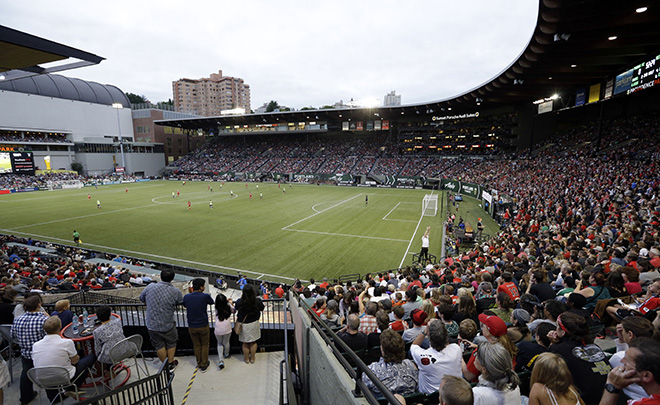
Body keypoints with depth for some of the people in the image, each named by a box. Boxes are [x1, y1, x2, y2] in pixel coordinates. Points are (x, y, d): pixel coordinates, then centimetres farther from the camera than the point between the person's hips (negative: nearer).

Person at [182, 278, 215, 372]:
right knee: (205, 345, 16)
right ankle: (204, 365, 24)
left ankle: (199, 364, 31)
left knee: (196, 345, 19)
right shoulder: (205, 296, -18)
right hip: (203, 326, -3)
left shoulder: (186, 297, -9)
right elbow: (212, 302, 3)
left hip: (192, 327, 3)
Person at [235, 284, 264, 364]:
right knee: (253, 342, 21)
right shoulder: (257, 301, -22)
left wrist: (241, 298, 5)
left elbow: (236, 308, -1)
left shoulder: (239, 302, -24)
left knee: (245, 343, 20)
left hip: (243, 325, -1)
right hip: (254, 324, 1)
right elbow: (262, 308, -1)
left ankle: (246, 359, 34)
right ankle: (252, 358, 34)